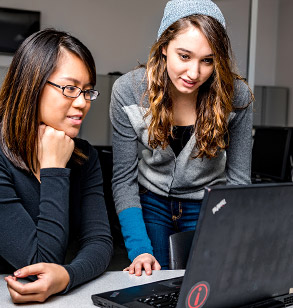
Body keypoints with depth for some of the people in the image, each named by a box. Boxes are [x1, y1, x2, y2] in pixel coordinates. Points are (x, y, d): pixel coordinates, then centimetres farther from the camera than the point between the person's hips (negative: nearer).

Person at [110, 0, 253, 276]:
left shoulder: (236, 96, -20)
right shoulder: (128, 91, -19)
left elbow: (238, 179, -10)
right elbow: (124, 179, -13)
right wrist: (139, 249, -22)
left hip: (208, 206, 0)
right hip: (149, 203, 0)